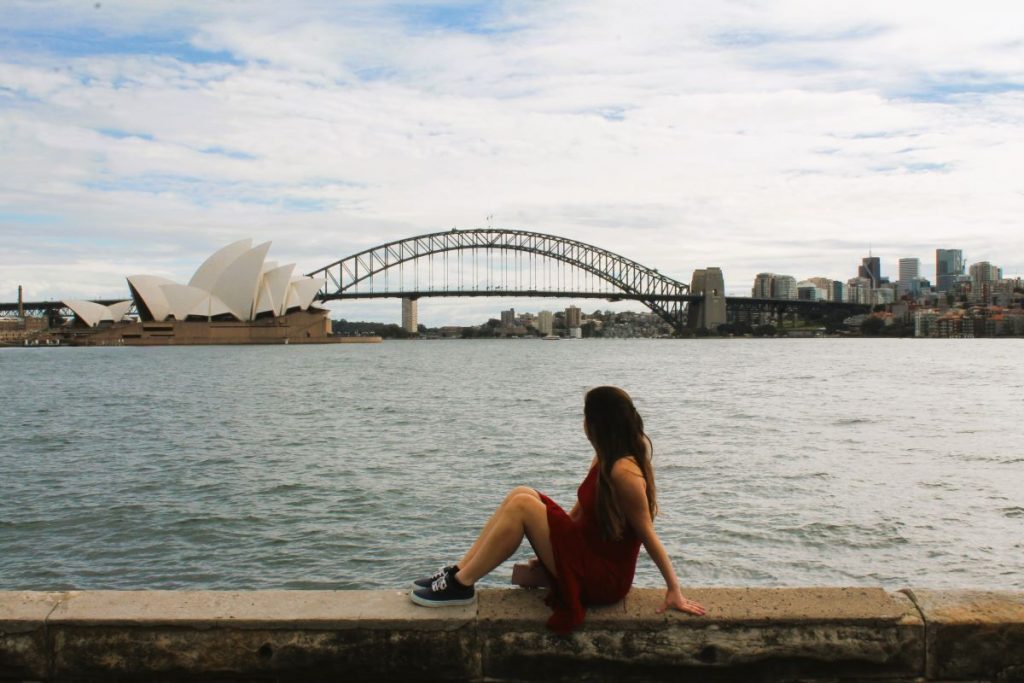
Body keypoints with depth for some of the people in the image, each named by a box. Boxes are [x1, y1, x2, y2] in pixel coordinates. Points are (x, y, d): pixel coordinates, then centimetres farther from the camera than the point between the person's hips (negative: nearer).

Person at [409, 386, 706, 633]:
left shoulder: (623, 471, -22)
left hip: (602, 577, -9)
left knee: (521, 505, -19)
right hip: (587, 551, 9)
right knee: (521, 494, -1)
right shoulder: (604, 460, 8)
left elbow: (647, 534, -20)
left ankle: (461, 585, -9)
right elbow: (580, 511, 15)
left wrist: (675, 589, -17)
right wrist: (546, 541, 18)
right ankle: (458, 571, 1)